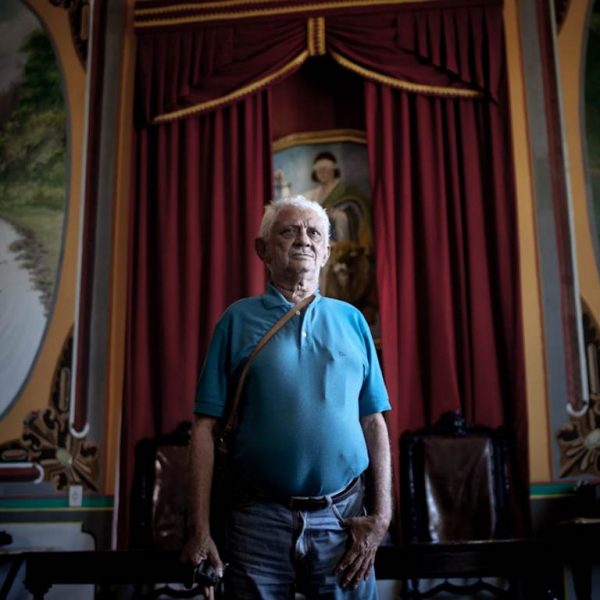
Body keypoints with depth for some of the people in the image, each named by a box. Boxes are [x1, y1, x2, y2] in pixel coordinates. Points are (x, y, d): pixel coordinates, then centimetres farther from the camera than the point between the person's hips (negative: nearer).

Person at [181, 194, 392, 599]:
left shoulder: (351, 320, 8)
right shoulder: (239, 320, 2)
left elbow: (374, 423, 6)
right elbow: (206, 427, -1)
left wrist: (381, 515, -3)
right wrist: (200, 530, -6)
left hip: (343, 518, 2)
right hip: (259, 519, -1)